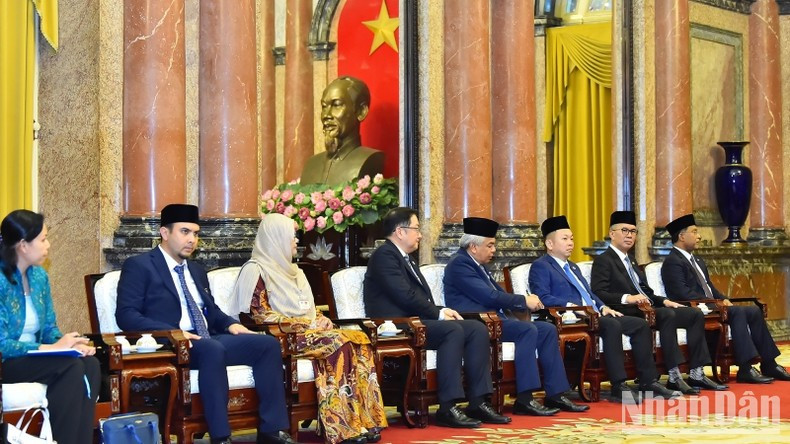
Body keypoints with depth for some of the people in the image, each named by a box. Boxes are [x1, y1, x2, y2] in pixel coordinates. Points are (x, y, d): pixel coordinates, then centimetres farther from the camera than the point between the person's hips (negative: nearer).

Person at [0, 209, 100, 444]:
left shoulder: (39, 275, 7)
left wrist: (70, 343, -11)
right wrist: (54, 347, -21)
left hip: (33, 357, 7)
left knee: (90, 364, -21)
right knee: (72, 366, -28)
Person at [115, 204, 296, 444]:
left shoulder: (196, 270, 24)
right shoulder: (139, 266, 0)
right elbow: (126, 315, -10)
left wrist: (231, 324, 5)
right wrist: (172, 333, -24)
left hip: (209, 340, 8)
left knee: (268, 343, -12)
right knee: (212, 350, -38)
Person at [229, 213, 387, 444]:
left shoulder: (292, 270, 23)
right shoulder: (256, 269, -3)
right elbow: (261, 315, -12)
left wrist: (321, 319, 1)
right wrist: (308, 325, -14)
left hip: (310, 331, 8)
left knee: (359, 339, -20)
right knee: (338, 342, -31)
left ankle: (363, 419, -26)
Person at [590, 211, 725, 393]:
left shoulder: (631, 261, 27)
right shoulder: (603, 260, -2)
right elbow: (598, 293, -15)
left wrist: (664, 301, 9)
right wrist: (627, 298, -28)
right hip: (628, 312, -9)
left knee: (696, 314, -5)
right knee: (668, 315, -34)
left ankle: (696, 374, -9)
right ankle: (674, 377, -34)